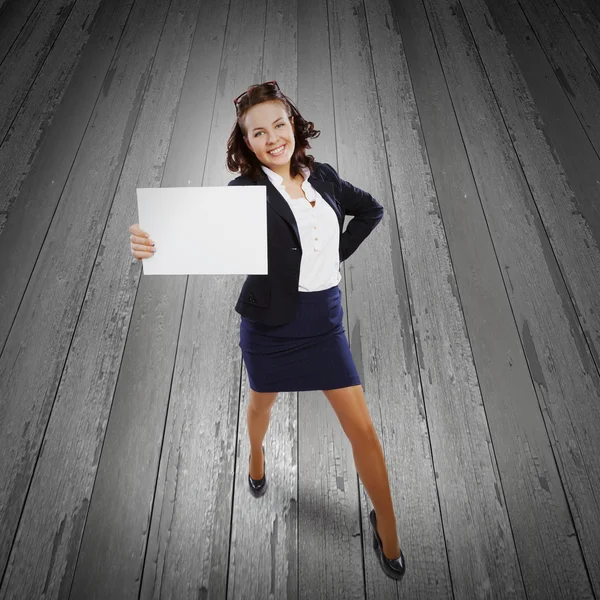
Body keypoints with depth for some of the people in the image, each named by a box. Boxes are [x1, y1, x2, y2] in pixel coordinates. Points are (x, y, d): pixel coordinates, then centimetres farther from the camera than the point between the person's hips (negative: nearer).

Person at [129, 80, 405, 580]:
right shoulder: (246, 190, -12)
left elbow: (372, 209, 14)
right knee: (263, 403, 25)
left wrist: (339, 254, 3)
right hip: (270, 325, -2)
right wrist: (157, 243, -49)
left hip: (325, 321, 3)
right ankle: (257, 455, 63)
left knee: (363, 429, 5)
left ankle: (387, 529, 31)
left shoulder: (324, 177, 0)